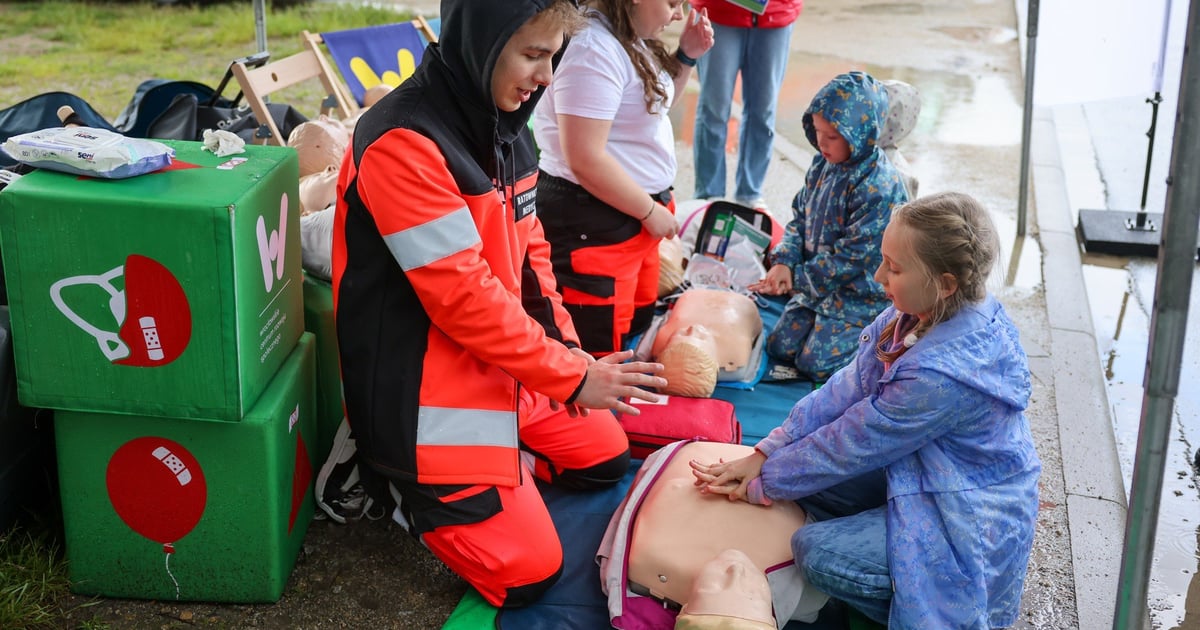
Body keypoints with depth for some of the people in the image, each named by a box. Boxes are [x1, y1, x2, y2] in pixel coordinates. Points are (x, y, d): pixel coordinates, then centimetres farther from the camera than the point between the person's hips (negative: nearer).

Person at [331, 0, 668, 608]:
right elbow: (461, 296, -27)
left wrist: (568, 348, -2)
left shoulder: (503, 126, 3)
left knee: (607, 455, 20)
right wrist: (572, 377, -20)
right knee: (527, 572, -7)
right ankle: (397, 478, 10)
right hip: (428, 393, -9)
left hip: (504, 370, 9)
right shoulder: (403, 142, -26)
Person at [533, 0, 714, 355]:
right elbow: (585, 160, -27)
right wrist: (650, 210, -15)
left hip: (631, 214, 11)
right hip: (590, 222, -10)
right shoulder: (593, 50, -23)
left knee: (639, 330, 20)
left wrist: (686, 57, 7)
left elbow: (656, 105, 25)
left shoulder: (631, 39, 8)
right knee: (598, 354, -3)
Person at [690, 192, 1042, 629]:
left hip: (967, 523, -9)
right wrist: (762, 456, -10)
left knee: (818, 553, -20)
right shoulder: (919, 313, -10)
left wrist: (762, 485, -10)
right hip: (921, 473, 9)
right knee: (795, 459, 1)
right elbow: (847, 389, -6)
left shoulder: (943, 374, -35)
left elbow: (852, 444, -24)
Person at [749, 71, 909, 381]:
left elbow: (852, 256, -24)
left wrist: (799, 279, -19)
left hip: (860, 293, -8)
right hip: (816, 282, 8)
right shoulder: (822, 165, -1)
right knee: (779, 347, 4)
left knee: (816, 363, -10)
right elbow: (800, 218, 7)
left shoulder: (878, 187, -26)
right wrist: (783, 262, -11)